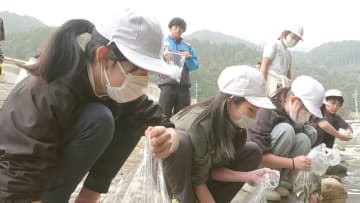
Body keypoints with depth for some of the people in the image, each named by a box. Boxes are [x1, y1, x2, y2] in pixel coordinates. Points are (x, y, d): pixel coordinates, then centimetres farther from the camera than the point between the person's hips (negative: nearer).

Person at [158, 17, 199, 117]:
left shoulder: (187, 46, 15)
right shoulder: (163, 43, 8)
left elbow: (195, 66, 10)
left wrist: (189, 58, -9)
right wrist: (162, 57, -20)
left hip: (184, 85, 3)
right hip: (167, 84, -3)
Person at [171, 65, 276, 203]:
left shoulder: (234, 123, -12)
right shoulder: (200, 127, -34)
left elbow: (215, 170, -10)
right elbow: (197, 181, -27)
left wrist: (249, 176, -22)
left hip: (199, 170, 7)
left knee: (252, 152, -6)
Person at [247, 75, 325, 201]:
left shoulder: (296, 117, -3)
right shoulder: (267, 112, -27)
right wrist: (293, 162, -36)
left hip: (273, 168, 7)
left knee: (303, 140, -14)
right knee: (285, 130, -27)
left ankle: (281, 182, -10)